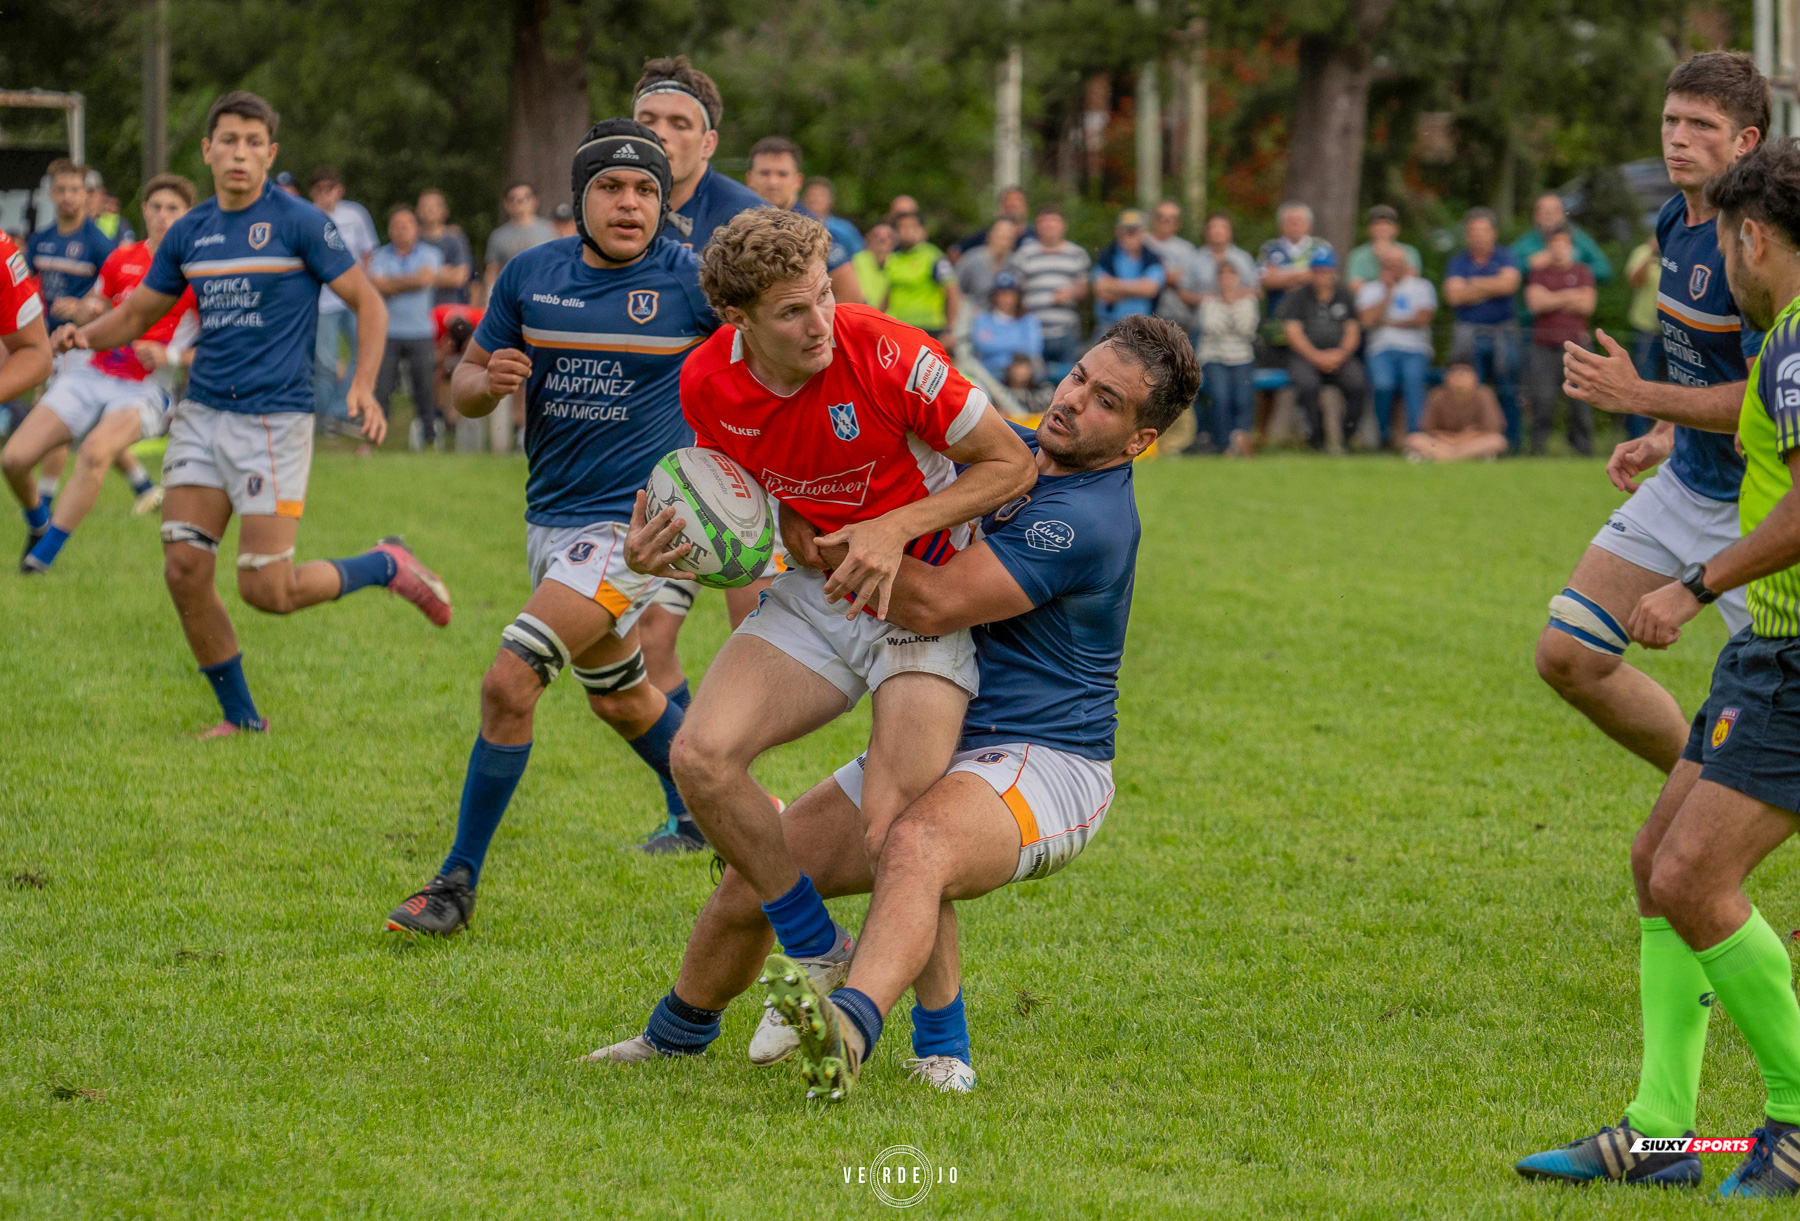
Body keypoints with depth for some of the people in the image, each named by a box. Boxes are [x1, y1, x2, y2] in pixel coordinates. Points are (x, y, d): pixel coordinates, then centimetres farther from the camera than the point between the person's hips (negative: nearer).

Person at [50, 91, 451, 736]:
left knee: (268, 590, -9)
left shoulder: (300, 223, -7)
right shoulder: (188, 233, 9)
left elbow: (368, 302, -4)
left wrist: (363, 385, -18)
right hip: (202, 415, 6)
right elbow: (138, 313, 19)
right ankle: (240, 715, 12)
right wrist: (86, 334, -3)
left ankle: (387, 565, 17)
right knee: (184, 570, -3)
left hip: (274, 418, -6)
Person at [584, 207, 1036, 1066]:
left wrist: (896, 527, -25)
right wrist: (669, 547, -13)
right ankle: (817, 955, 0)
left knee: (895, 830, -21)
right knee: (701, 756, -18)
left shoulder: (887, 356, -23)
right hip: (812, 590, 5)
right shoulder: (709, 384, -9)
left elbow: (1013, 465, -13)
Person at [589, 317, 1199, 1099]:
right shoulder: (1010, 448, 9)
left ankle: (849, 1029, -67)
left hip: (1042, 766, -9)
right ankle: (677, 1036, 30)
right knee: (757, 872, 4)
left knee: (916, 847, -41)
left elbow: (936, 604, -24)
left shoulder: (1088, 519, -20)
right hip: (936, 743, 9)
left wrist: (816, 541, -15)